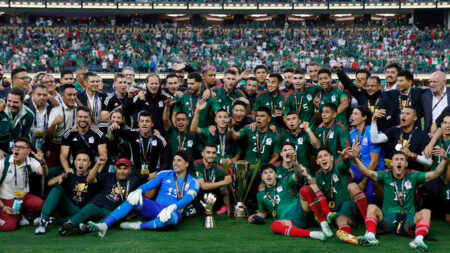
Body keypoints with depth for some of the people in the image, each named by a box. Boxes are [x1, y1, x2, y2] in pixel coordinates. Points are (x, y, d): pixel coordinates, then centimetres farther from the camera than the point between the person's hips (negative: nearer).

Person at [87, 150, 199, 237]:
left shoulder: (193, 183, 3)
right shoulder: (165, 174, 12)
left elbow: (187, 199, -16)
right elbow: (150, 184, -4)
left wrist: (171, 208, -36)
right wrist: (138, 191, -27)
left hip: (173, 211, -3)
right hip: (155, 207, 3)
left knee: (173, 217, -41)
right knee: (133, 199, -24)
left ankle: (139, 226, -29)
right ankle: (104, 225, -37)